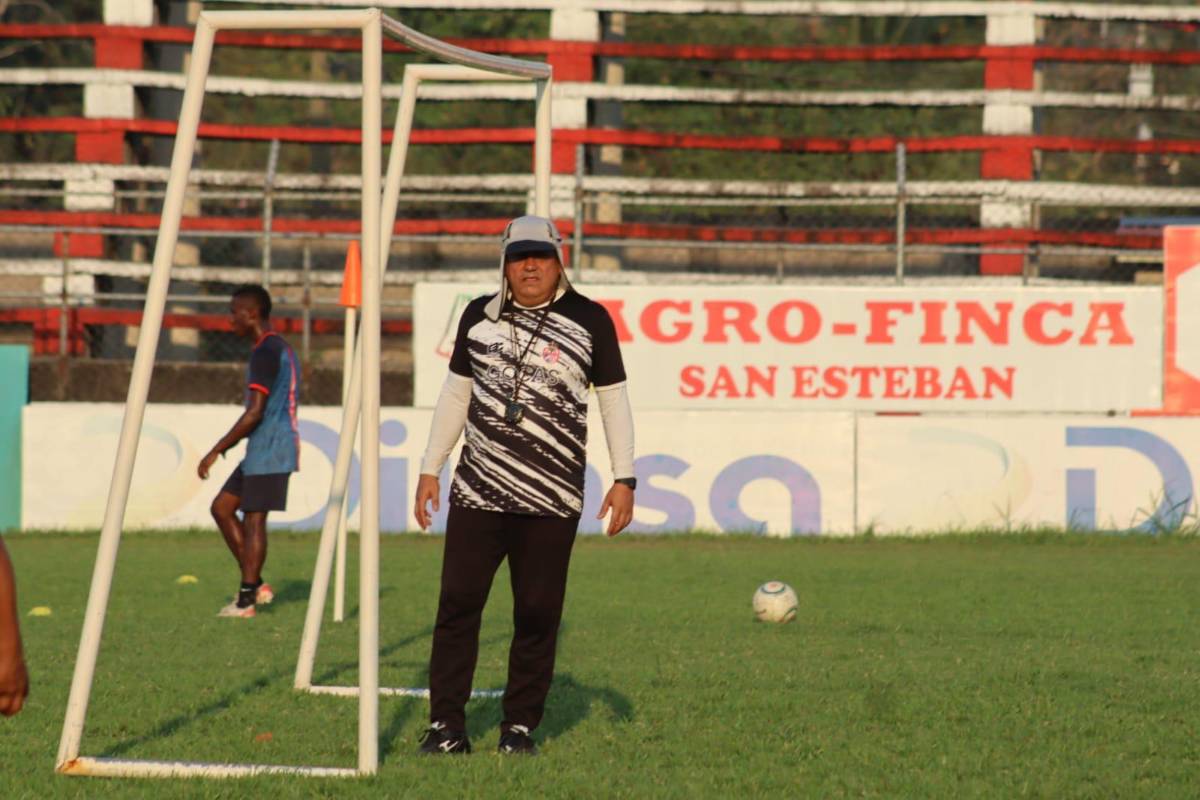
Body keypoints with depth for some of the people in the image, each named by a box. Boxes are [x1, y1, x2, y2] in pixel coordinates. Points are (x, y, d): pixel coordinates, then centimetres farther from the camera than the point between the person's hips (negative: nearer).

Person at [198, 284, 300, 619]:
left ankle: (246, 600, -3)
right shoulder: (282, 349, 18)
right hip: (263, 452, 10)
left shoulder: (265, 353, -15)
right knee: (222, 507, 12)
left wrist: (217, 451, -17)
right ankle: (255, 585, 12)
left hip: (267, 452, -10)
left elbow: (255, 412, -21)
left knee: (254, 519, -6)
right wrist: (227, 446, 25)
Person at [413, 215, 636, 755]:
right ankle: (446, 725, 2)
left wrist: (624, 478, -2)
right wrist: (429, 469, 14)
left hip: (551, 501, -2)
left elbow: (613, 400, 5)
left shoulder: (589, 320, 2)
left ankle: (521, 725, 11)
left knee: (537, 614, 1)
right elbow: (456, 393, 17)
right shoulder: (480, 315, 10)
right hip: (477, 491, 2)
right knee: (457, 603, -3)